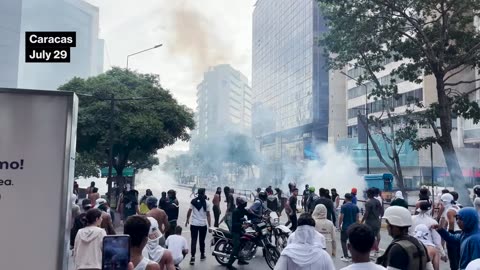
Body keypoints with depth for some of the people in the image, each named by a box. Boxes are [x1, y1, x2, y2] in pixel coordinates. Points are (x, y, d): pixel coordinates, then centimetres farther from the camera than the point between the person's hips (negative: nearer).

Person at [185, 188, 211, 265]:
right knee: (202, 240, 14)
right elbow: (208, 215, -6)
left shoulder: (193, 201, -2)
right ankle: (202, 255, 29)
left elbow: (189, 211, -1)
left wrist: (187, 220, 13)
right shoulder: (207, 203, -6)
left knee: (194, 241, 1)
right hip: (203, 224, 0)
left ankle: (192, 257, -8)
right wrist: (210, 226, -1)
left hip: (194, 224, 1)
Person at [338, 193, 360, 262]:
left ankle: (346, 257, 3)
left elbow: (341, 217, -14)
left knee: (343, 241, 8)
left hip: (345, 227, -4)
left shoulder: (344, 206, -11)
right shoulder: (355, 207, 3)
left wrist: (339, 225, -3)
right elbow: (357, 218, 5)